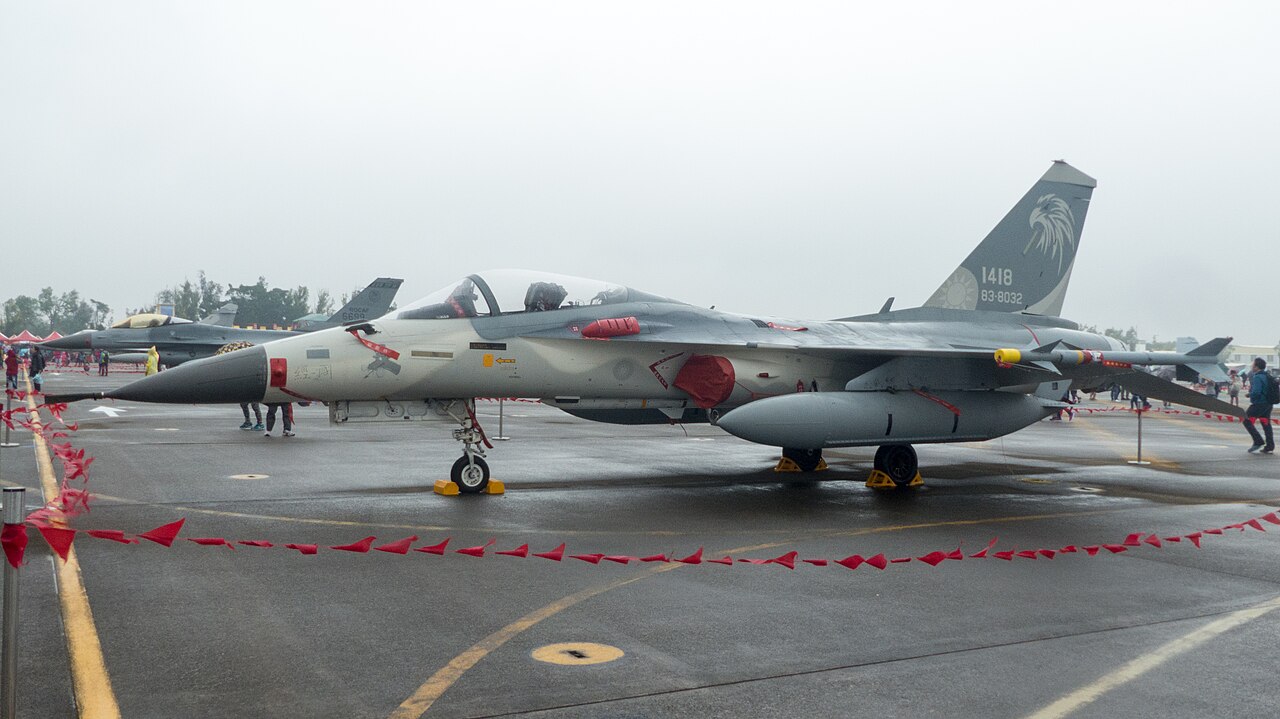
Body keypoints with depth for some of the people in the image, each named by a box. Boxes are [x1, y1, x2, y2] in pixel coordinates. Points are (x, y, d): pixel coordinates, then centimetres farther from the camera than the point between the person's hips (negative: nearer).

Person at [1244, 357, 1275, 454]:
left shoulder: (1257, 377, -18)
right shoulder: (1268, 376, 12)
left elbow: (1256, 392, -27)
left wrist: (1249, 394, -7)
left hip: (1259, 404, -9)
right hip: (1268, 404, 9)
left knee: (1247, 421, 0)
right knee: (1266, 424, 11)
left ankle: (1258, 442, -4)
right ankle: (1270, 447, 12)